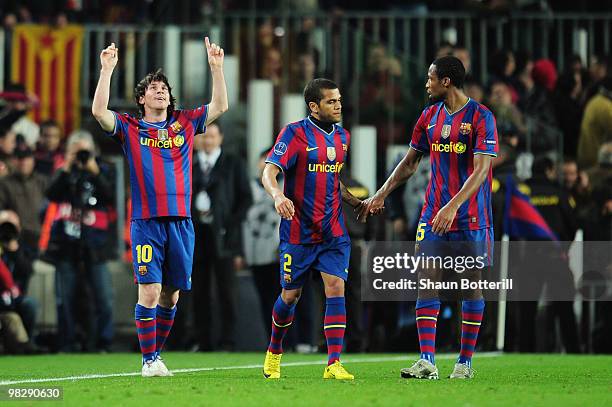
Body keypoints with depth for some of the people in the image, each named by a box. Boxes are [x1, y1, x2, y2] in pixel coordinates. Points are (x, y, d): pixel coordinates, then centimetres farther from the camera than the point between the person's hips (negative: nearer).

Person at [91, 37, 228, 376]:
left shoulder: (184, 124, 15)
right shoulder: (130, 128, 7)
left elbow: (220, 106, 11)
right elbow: (99, 111, -8)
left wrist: (216, 67, 3)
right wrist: (107, 69, -10)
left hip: (181, 221, 3)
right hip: (146, 222, -3)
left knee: (171, 294, 6)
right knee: (149, 291, -11)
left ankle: (156, 354, 18)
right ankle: (148, 361, -5)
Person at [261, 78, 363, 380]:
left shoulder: (342, 136, 10)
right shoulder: (296, 133, -10)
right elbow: (269, 172, -18)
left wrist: (356, 203, 14)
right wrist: (278, 196, -37)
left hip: (333, 230, 4)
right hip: (298, 229, -4)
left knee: (336, 287, -11)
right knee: (291, 294, 6)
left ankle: (334, 364, -13)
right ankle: (274, 353, 31)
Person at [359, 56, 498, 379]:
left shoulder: (480, 117, -9)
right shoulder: (430, 116, 10)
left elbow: (480, 170, -17)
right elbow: (410, 162, 20)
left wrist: (453, 206, -27)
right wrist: (381, 195, 17)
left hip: (472, 218, -5)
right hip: (434, 214, 5)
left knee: (471, 287, 3)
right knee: (426, 280, -6)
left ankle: (465, 362, 11)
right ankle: (427, 362, -11)